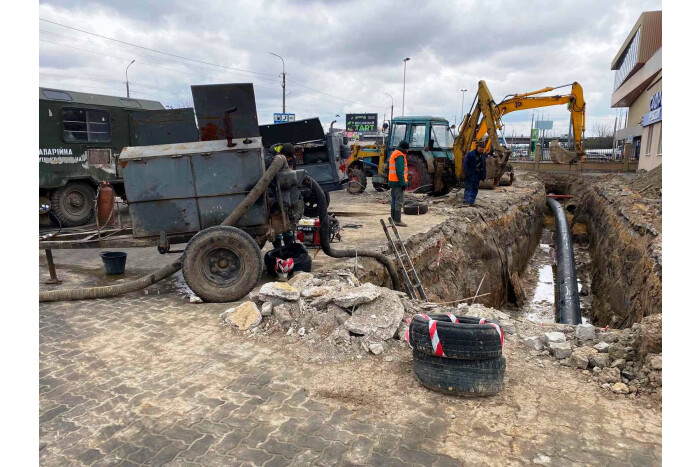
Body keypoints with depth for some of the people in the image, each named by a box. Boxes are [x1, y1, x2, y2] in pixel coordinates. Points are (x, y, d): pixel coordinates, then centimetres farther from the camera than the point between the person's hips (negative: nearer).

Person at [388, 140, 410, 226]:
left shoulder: (394, 153, 18)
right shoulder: (400, 156, -14)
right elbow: (399, 171, -22)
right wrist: (403, 183, -21)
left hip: (393, 181, 10)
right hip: (398, 182, -10)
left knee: (394, 201, 14)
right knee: (399, 202, -7)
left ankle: (393, 219, 20)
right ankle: (397, 220, -6)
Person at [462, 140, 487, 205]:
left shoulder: (483, 156, 11)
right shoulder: (470, 154, -9)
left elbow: (484, 166, 17)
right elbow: (465, 164, -11)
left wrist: (483, 176, 12)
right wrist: (466, 173, -17)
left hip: (477, 175, 6)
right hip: (470, 175, -6)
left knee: (475, 189, 7)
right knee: (468, 187, -7)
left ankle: (471, 202, 12)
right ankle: (466, 200, -9)